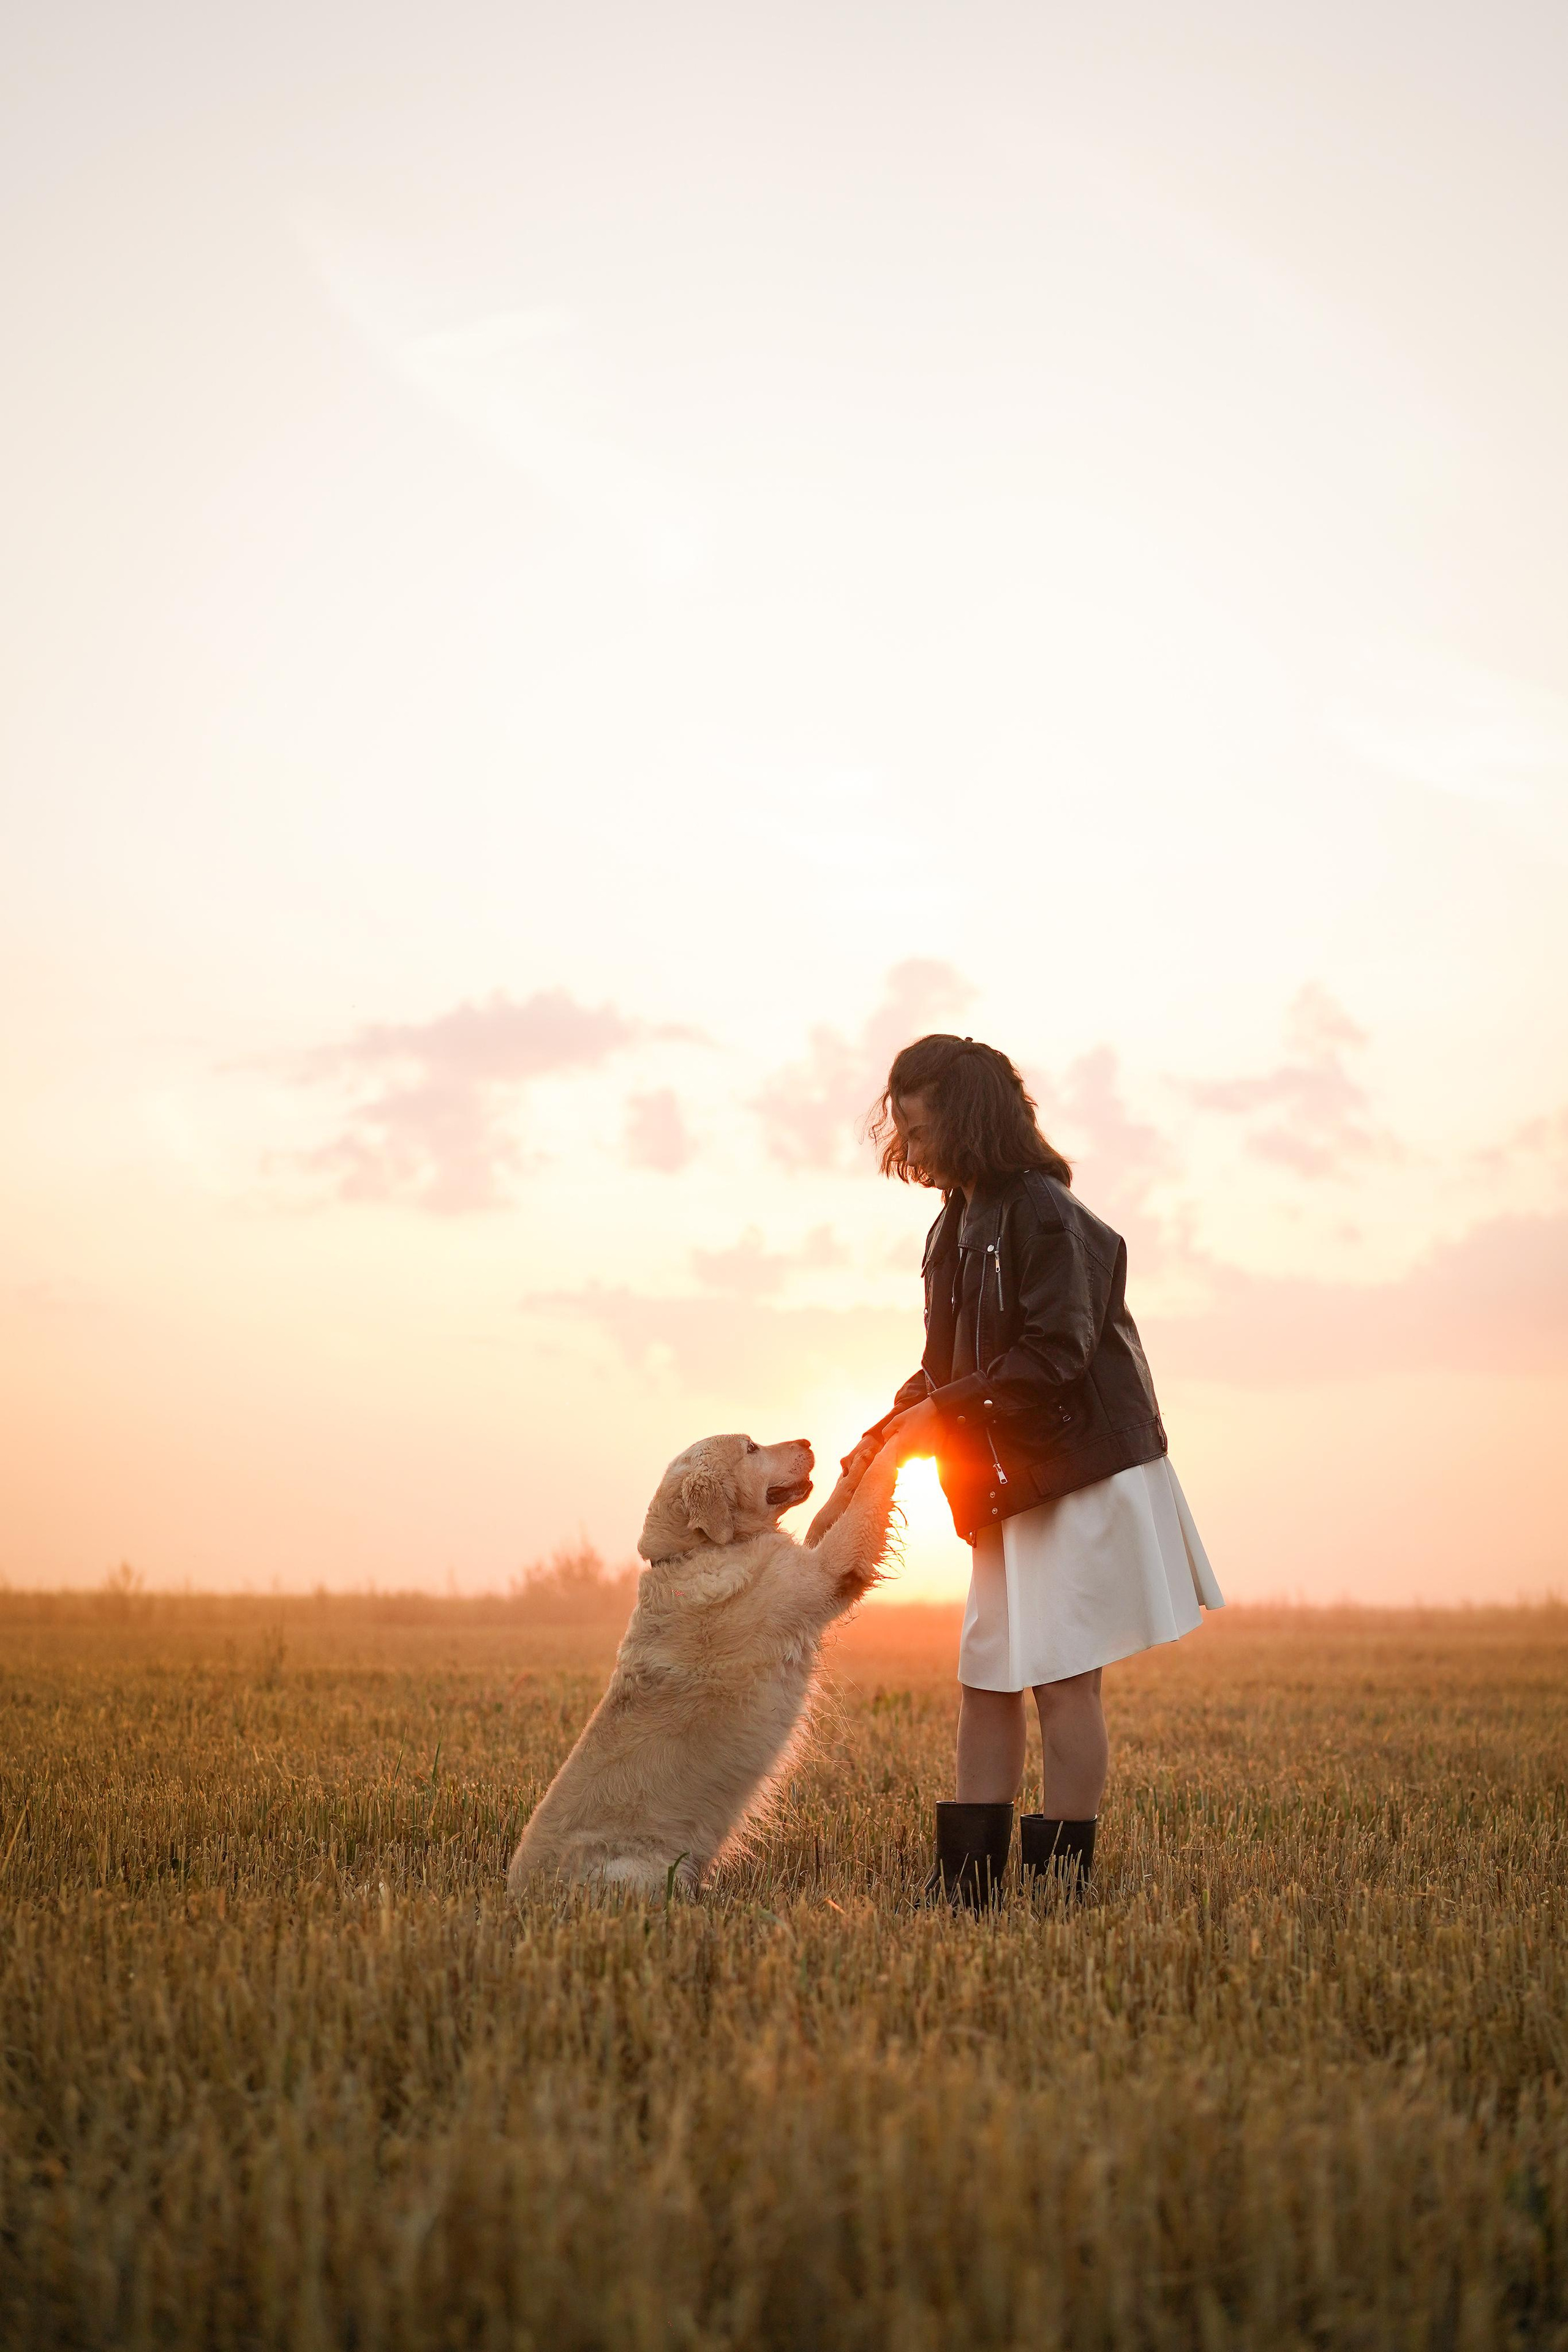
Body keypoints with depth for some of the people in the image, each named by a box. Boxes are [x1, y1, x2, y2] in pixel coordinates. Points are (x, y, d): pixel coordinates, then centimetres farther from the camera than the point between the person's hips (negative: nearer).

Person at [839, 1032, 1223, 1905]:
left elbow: (1053, 1356, -21)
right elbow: (948, 1367, 15)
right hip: (1013, 1489, 9)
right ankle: (967, 1883, 10)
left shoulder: (1043, 1211, -14)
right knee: (986, 1679, 7)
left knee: (1062, 1679, -6)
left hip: (1084, 1476, -9)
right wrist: (883, 1437, 0)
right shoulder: (959, 1227, 14)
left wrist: (945, 1411, -19)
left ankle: (1065, 1882, 1)